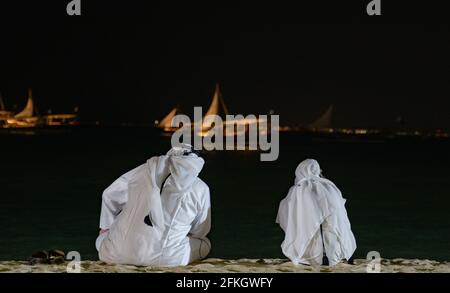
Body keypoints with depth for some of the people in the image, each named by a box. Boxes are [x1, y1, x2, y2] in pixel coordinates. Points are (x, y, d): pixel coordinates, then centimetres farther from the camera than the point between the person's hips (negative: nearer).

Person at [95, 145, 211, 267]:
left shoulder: (147, 169, 4)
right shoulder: (201, 189, -2)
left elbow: (109, 195, 13)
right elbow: (200, 232, 10)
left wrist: (106, 226, 29)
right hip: (165, 259, -3)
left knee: (101, 241, 34)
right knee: (205, 244, 19)